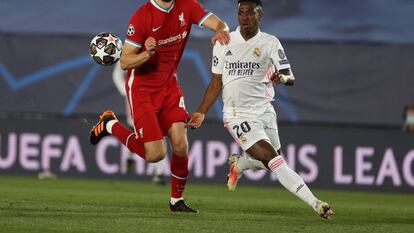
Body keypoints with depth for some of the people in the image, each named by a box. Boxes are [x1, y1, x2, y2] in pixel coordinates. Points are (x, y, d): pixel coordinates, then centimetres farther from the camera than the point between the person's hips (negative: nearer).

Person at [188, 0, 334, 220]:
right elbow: (216, 83, 11)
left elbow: (291, 78, -9)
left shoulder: (270, 43, 0)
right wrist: (201, 113, 8)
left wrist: (283, 78, -32)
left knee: (268, 162, 4)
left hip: (263, 110, 3)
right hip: (237, 115, -3)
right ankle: (315, 203, -25)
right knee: (272, 159, -19)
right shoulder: (224, 43, 3)